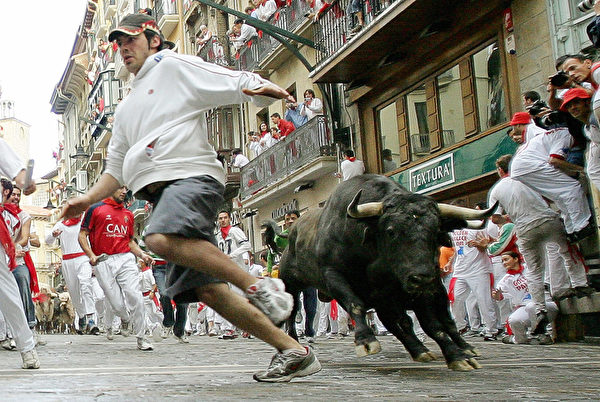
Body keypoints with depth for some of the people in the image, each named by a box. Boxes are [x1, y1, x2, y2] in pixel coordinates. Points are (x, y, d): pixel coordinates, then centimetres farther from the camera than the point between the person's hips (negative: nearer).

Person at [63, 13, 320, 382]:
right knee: (205, 288, -7)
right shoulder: (126, 109, 32)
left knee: (162, 239, -37)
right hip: (163, 191, 7)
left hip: (193, 174, -7)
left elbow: (236, 82, -2)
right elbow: (116, 168, 35)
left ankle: (257, 285, -26)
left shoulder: (175, 67, 10)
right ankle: (293, 352, -4)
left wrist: (263, 89, -24)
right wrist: (88, 200, 19)